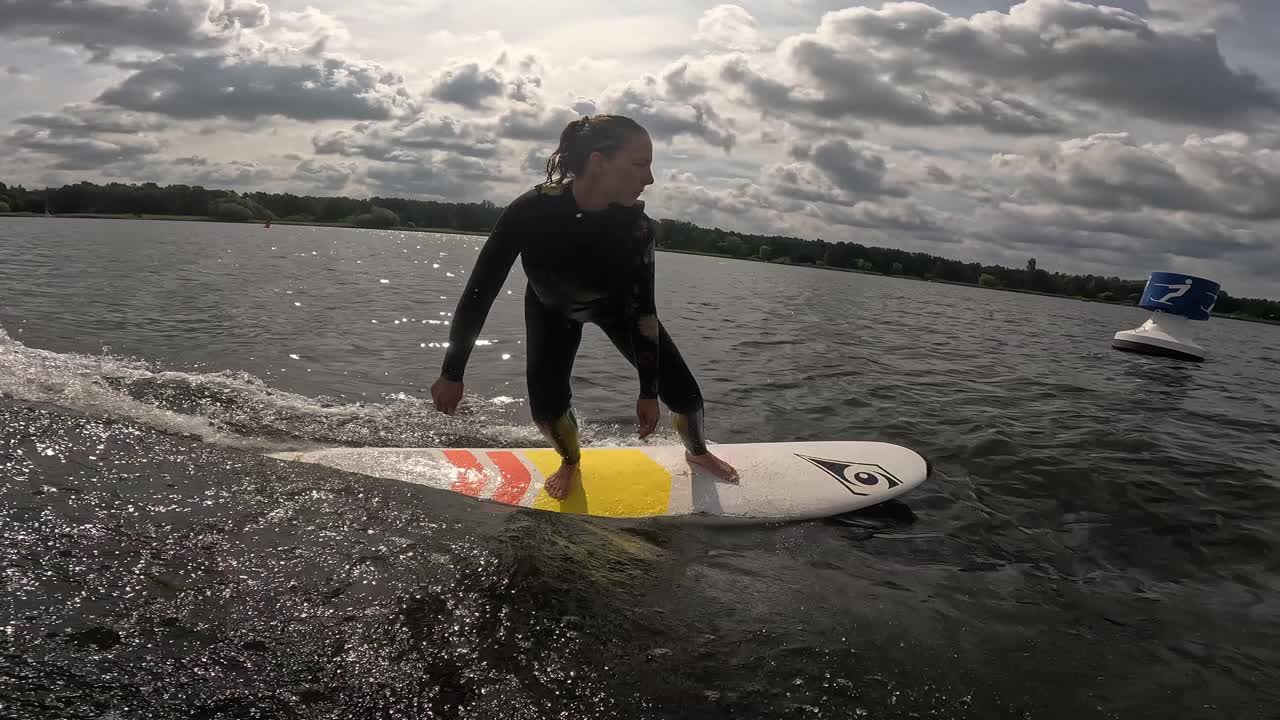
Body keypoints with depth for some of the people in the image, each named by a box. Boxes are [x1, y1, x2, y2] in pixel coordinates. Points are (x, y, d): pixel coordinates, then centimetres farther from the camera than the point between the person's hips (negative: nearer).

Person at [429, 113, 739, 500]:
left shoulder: (635, 225, -34)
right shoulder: (531, 211, -38)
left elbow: (642, 309, -24)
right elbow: (480, 292, -30)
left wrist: (648, 390, -22)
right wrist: (452, 373, -26)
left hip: (616, 304, 1)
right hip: (551, 309, -1)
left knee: (683, 393, -4)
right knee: (547, 407, -16)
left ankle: (697, 452, 31)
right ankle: (571, 462, 20)